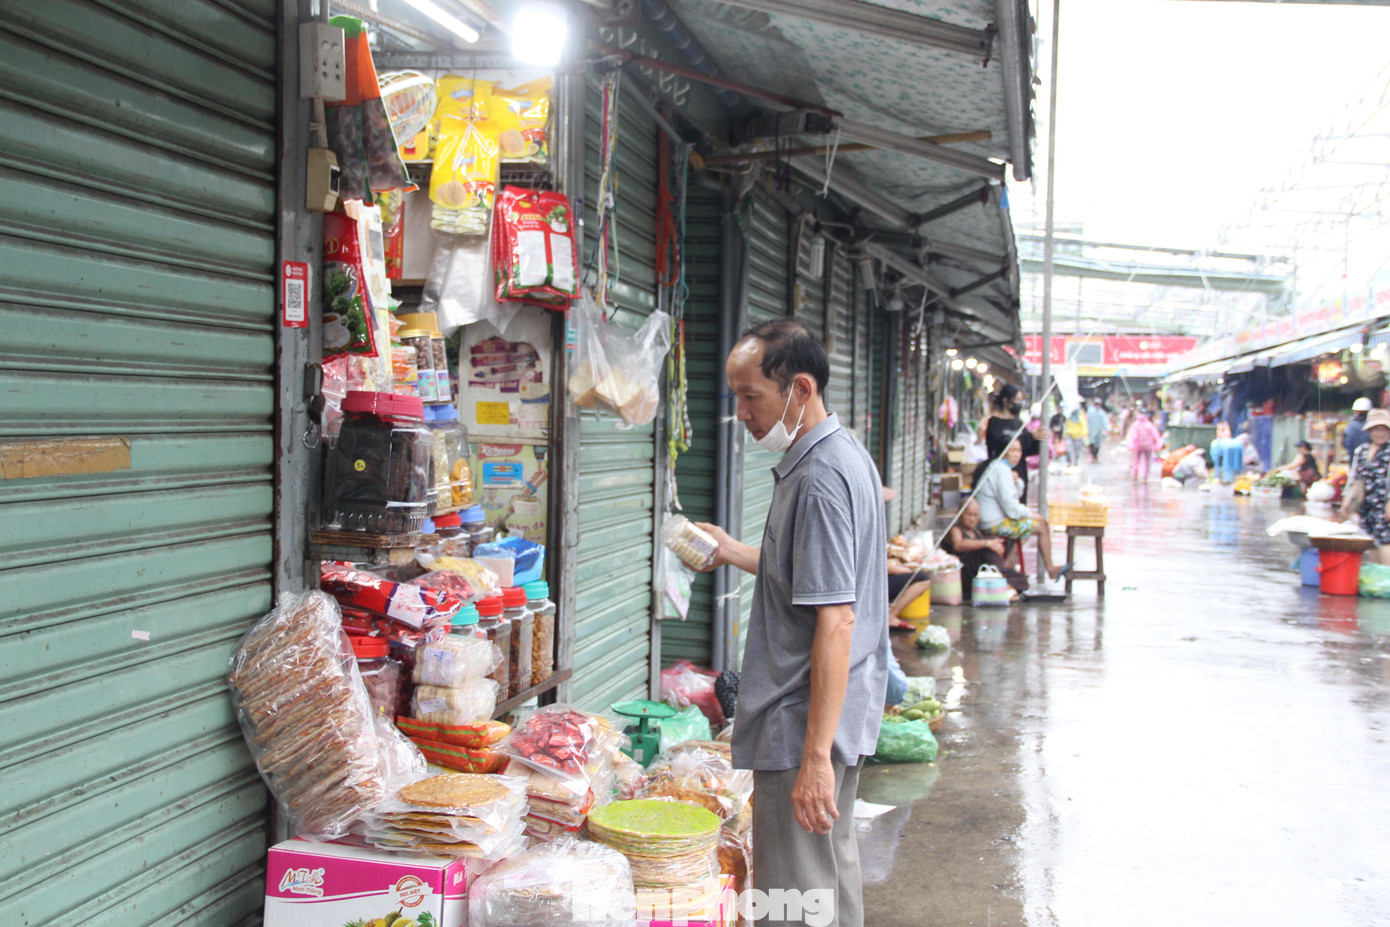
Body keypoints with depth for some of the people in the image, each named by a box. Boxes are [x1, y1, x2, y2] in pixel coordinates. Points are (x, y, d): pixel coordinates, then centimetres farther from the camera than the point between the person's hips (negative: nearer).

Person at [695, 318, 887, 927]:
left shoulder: (819, 479, -22)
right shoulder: (844, 455, 11)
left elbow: (836, 620, -26)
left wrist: (815, 755, -26)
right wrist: (733, 553, 23)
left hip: (804, 724, -11)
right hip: (843, 716, 11)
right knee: (834, 866, 22)